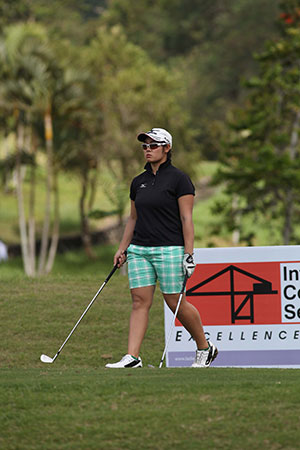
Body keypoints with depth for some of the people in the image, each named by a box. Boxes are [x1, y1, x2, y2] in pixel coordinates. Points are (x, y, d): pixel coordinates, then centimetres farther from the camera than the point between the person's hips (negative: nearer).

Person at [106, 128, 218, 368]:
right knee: (140, 301, -4)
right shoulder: (138, 182, 13)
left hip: (169, 249, -6)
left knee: (176, 303, -1)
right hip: (139, 249, 6)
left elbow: (186, 219, -9)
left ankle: (205, 348, 18)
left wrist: (189, 254, -14)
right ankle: (132, 356, -9)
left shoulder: (178, 179, -6)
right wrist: (122, 249, 15)